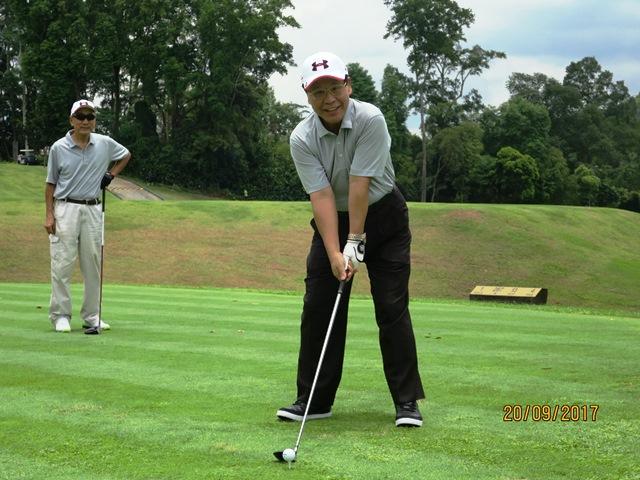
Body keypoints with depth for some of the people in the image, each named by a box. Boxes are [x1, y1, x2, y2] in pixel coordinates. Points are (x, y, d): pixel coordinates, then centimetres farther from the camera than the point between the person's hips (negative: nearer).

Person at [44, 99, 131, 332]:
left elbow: (126, 155, 23)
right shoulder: (58, 148, -2)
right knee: (62, 264, -5)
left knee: (93, 265, 5)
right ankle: (60, 315, 1)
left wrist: (111, 174, 9)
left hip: (93, 209, 3)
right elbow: (50, 184, 3)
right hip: (66, 209, -3)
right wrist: (49, 214, -4)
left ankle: (91, 315, 14)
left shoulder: (105, 144, 3)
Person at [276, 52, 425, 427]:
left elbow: (360, 185, -26)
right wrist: (334, 253, -28)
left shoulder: (370, 120, -23)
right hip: (333, 221, 3)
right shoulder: (302, 139, -15)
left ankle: (407, 401, 0)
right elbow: (322, 196, -21)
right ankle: (314, 400, 10)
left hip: (382, 217, -3)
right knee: (318, 308, -1)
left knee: (392, 308, -7)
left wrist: (355, 243, -26)